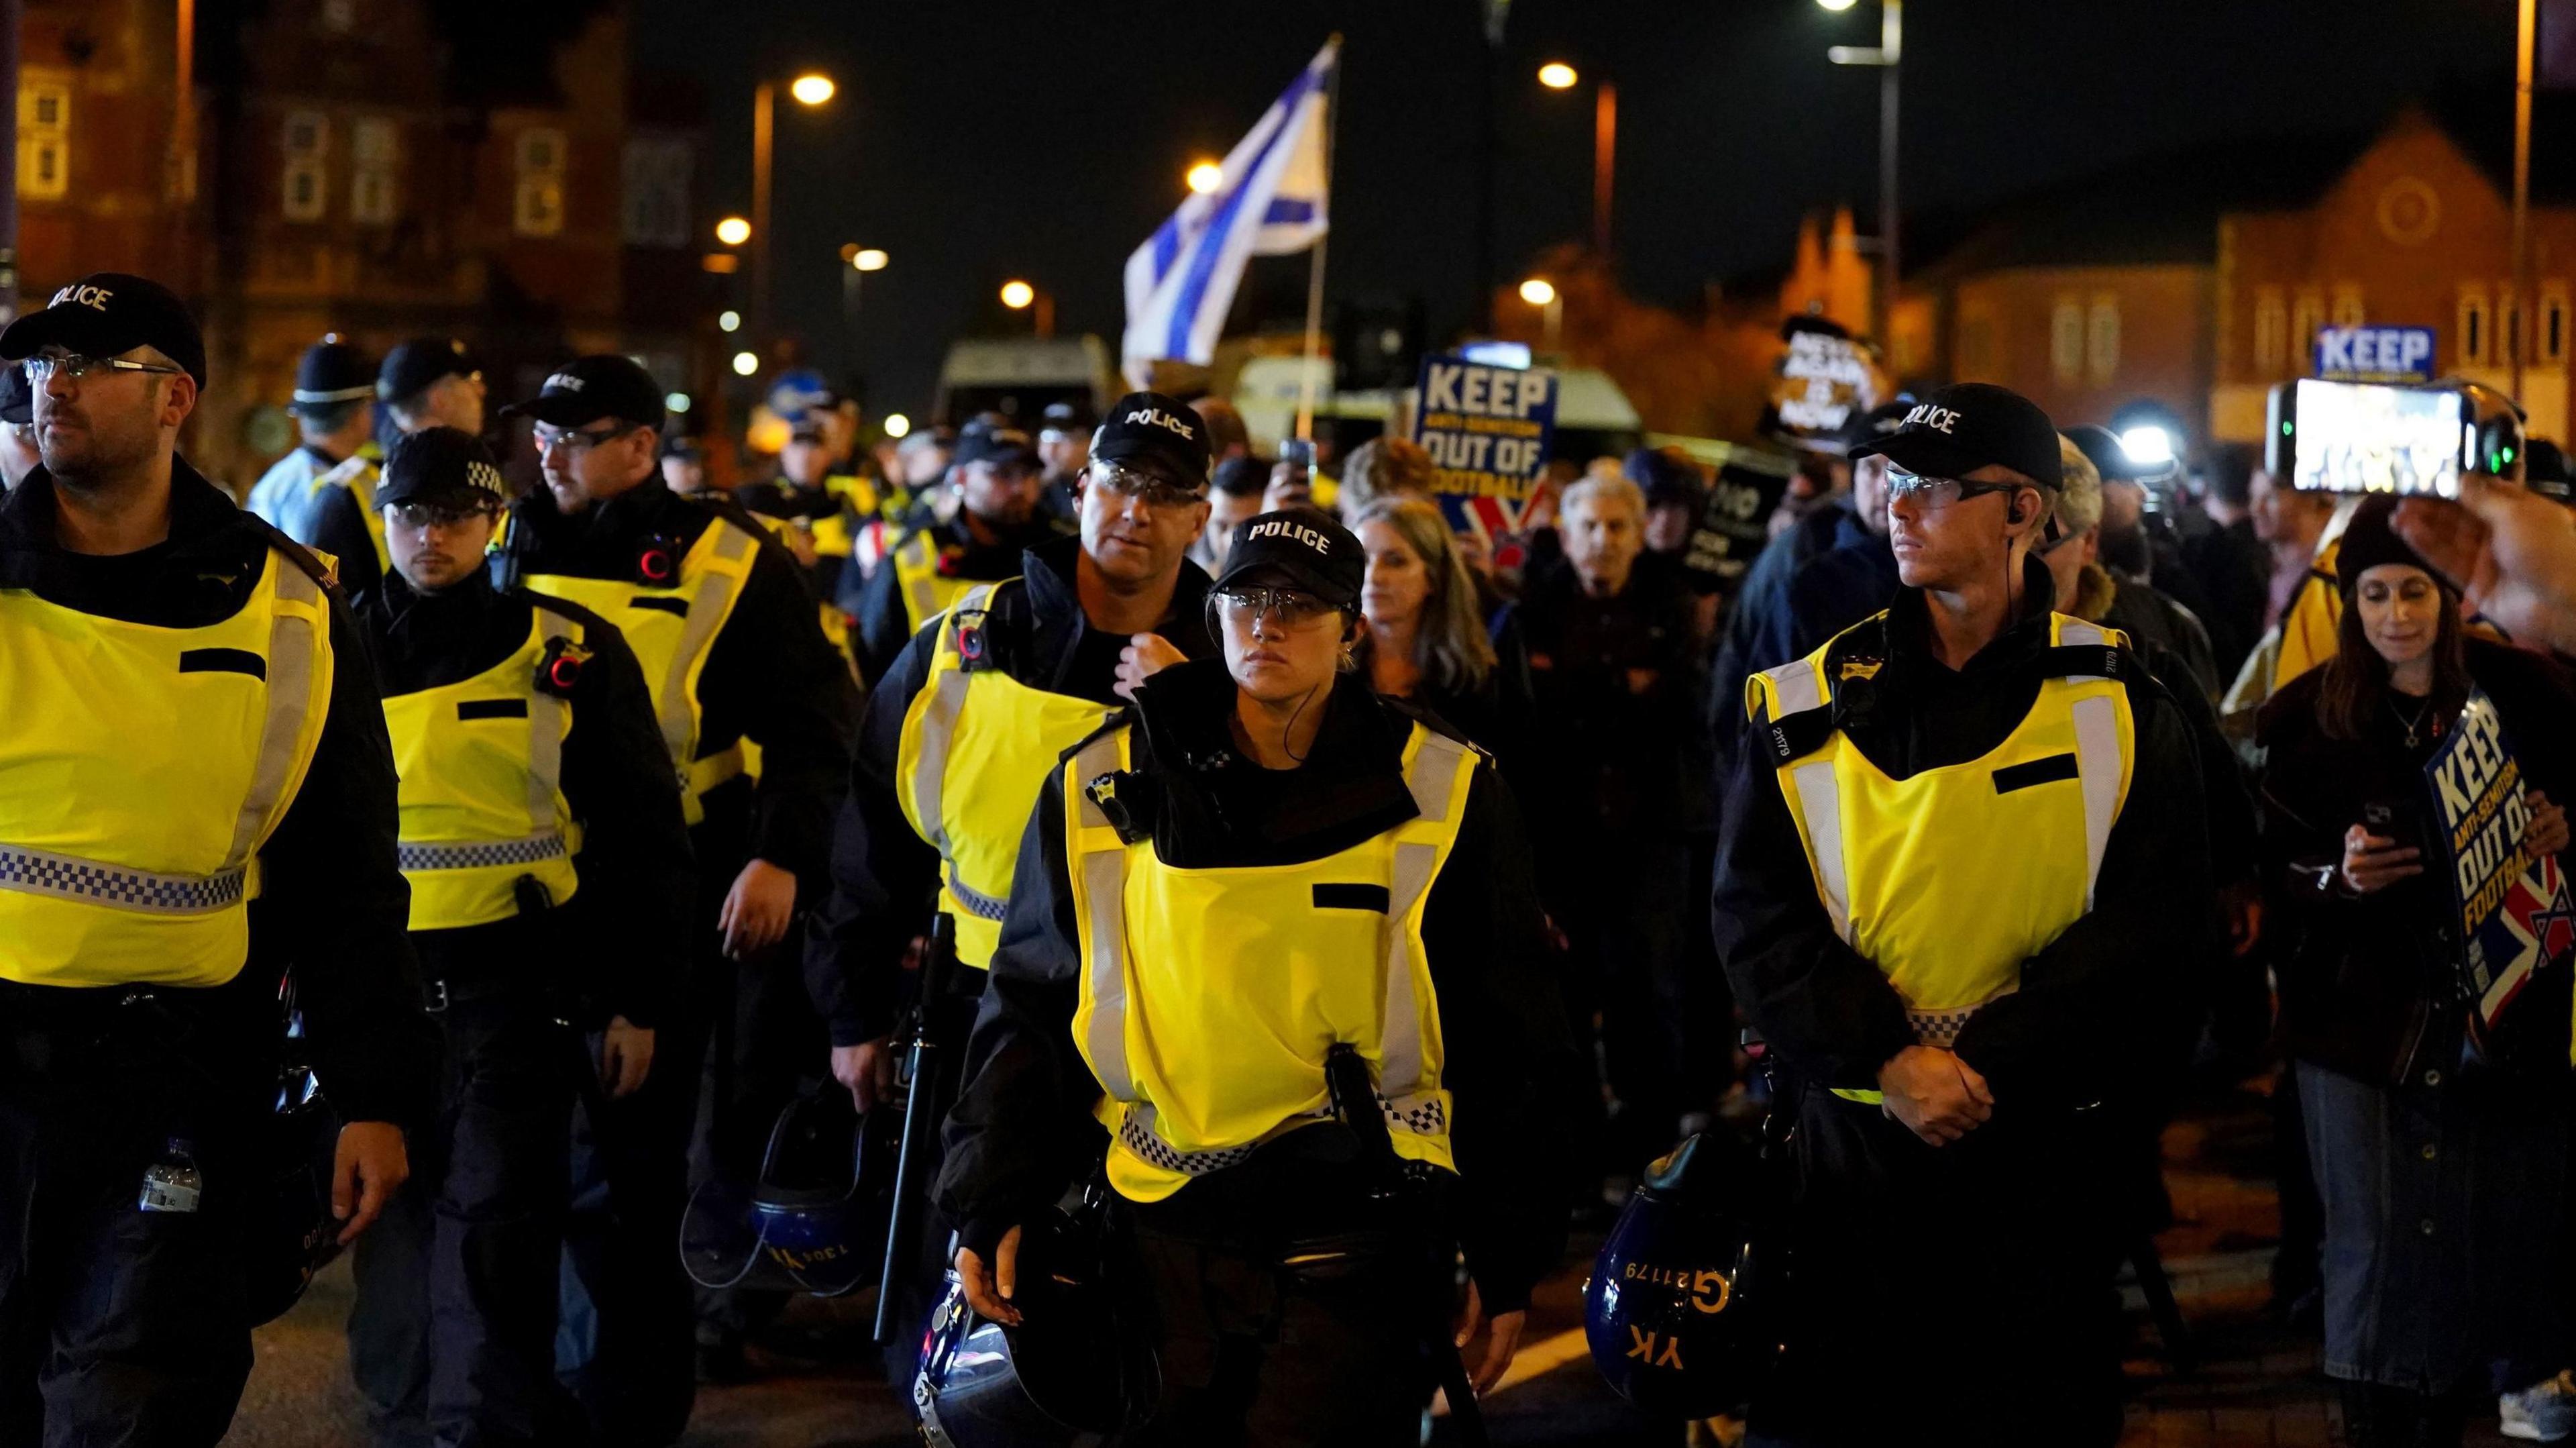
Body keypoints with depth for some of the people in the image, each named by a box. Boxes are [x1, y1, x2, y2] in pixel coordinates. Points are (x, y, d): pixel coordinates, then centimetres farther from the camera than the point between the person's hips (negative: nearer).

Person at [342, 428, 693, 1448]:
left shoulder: (567, 653, 0)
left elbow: (643, 835, 3)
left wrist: (638, 1001, 0)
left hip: (511, 978, -3)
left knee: (494, 1223, -8)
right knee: (393, 1221, 8)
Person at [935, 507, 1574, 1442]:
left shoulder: (1442, 794, 3)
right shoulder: (1102, 789, 7)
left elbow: (1506, 1049, 7)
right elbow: (1031, 1015, 13)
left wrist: (1506, 1261, 5)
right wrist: (996, 1205, 3)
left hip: (1355, 1237, -2)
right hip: (1162, 1234, 2)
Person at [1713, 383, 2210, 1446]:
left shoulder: (2117, 703, 0)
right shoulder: (1808, 706, 2)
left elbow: (2151, 919, -5)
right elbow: (1757, 918, -1)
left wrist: (1987, 1062, -15)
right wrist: (1886, 1058, -16)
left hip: (2041, 1152, -1)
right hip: (1846, 1142, 1)